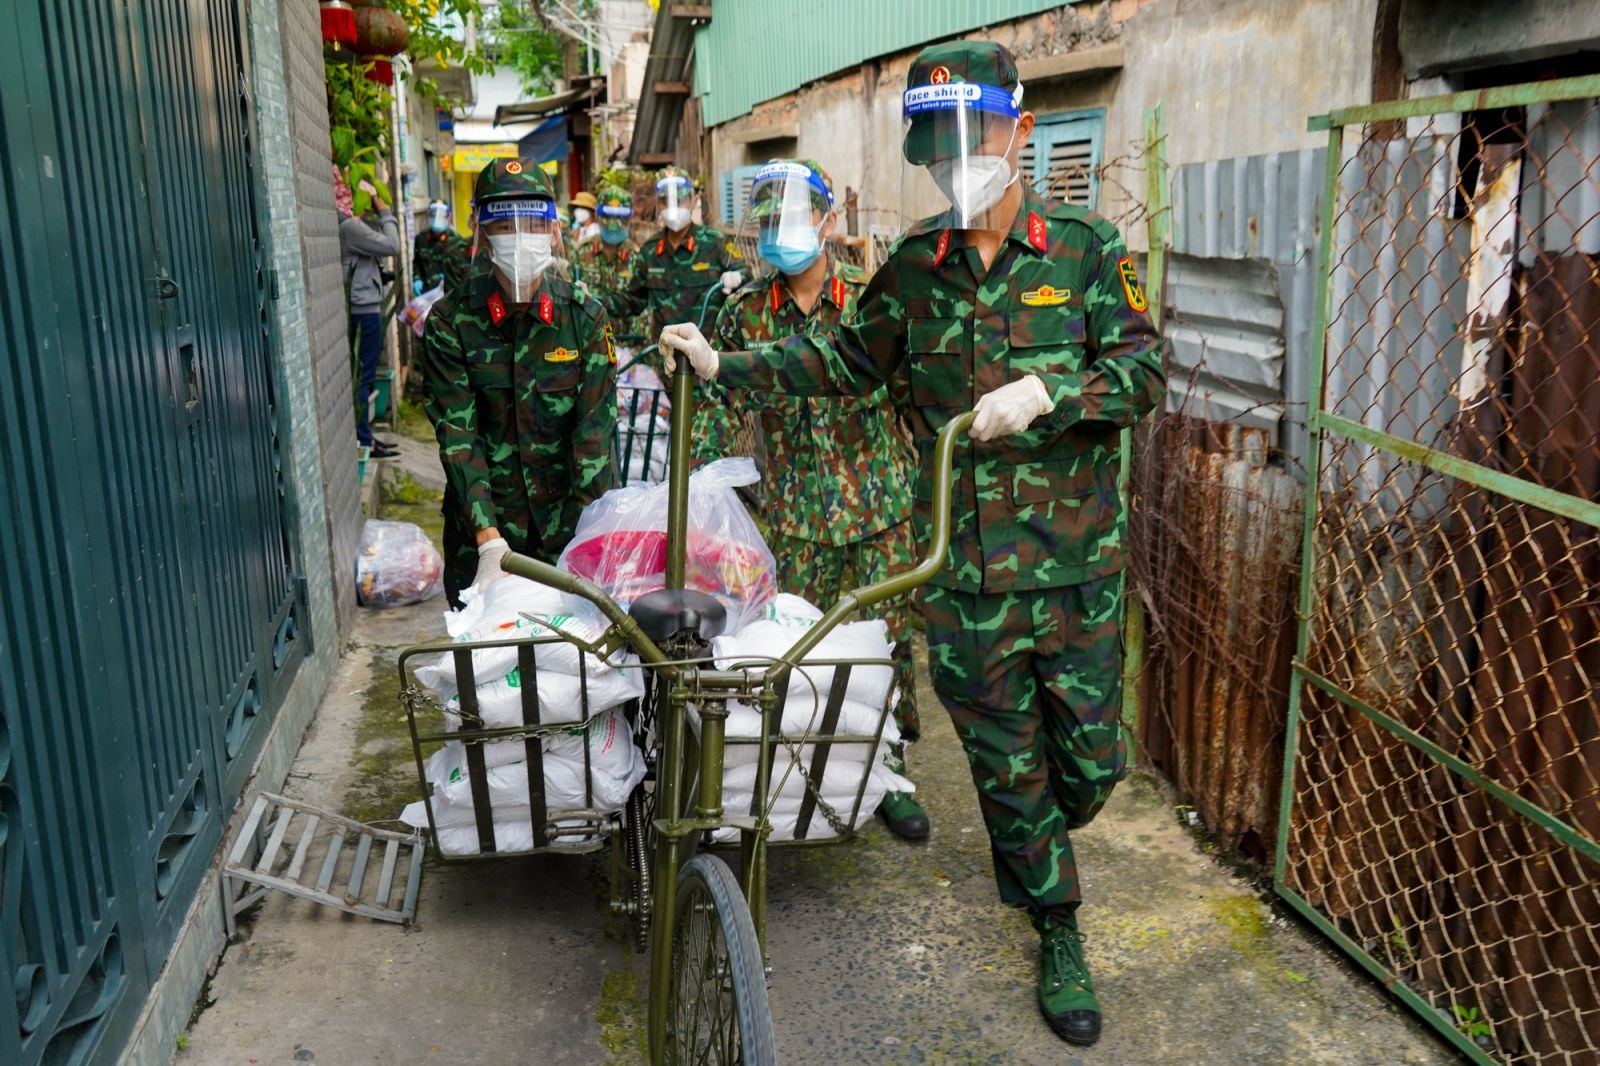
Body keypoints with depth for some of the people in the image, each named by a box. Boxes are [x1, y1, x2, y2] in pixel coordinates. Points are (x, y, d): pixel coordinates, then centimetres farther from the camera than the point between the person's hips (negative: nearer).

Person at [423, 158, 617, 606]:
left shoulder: (585, 317, -4)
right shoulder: (450, 322, -7)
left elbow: (595, 433, -8)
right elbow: (458, 435, -11)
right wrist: (490, 541, -22)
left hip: (566, 520, 1)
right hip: (482, 524, 0)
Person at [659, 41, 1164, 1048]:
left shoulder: (1086, 246, -5)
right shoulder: (916, 264, 4)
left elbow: (1145, 370, -7)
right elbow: (850, 356, 15)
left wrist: (1047, 390, -24)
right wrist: (727, 364, 8)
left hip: (1076, 560, -1)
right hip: (964, 570, 2)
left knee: (1090, 760, 10)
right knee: (1006, 763, 10)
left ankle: (1033, 848, 45)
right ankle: (1059, 934, 31)